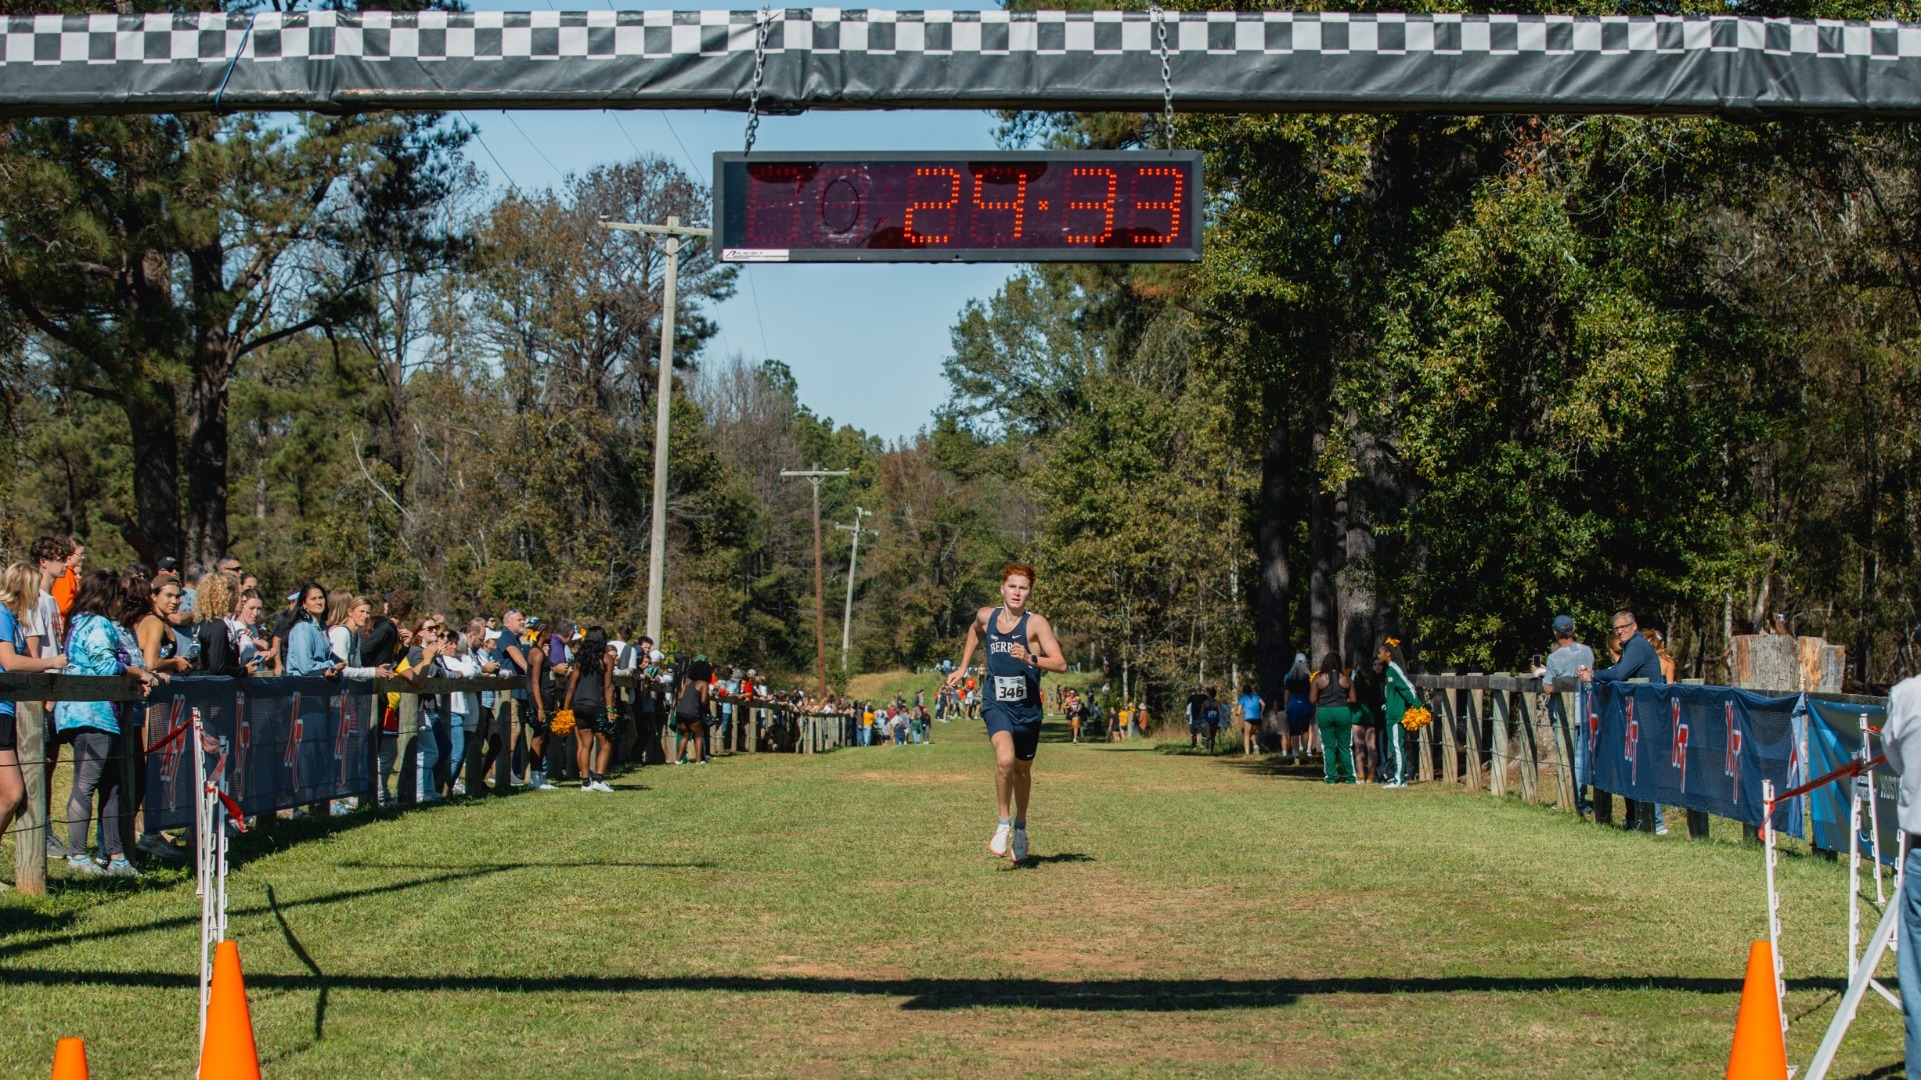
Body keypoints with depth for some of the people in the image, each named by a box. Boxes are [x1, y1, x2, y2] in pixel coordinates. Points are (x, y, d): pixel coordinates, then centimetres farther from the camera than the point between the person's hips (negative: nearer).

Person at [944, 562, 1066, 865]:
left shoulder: (1036, 623, -12)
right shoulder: (986, 616, -1)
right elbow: (974, 630, 25)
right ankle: (1003, 823, -6)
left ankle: (1020, 828, 42)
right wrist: (963, 667, 24)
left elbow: (1060, 663, -20)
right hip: (997, 705, 0)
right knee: (1005, 759, -26)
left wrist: (1031, 659, -36)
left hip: (1027, 709, 0)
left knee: (1022, 770, 16)